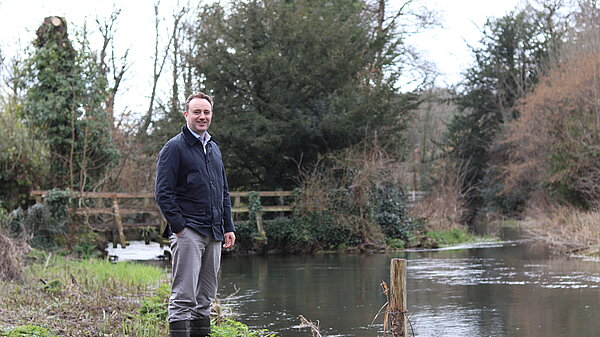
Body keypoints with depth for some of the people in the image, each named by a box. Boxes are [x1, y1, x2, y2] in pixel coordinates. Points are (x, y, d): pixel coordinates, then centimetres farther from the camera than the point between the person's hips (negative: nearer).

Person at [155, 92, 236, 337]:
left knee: (205, 298, 11)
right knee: (183, 297, -10)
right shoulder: (174, 148, -4)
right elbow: (163, 193, -10)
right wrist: (178, 226, -15)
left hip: (214, 234, 7)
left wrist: (228, 227, 16)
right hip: (188, 232, -7)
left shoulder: (214, 149, 19)